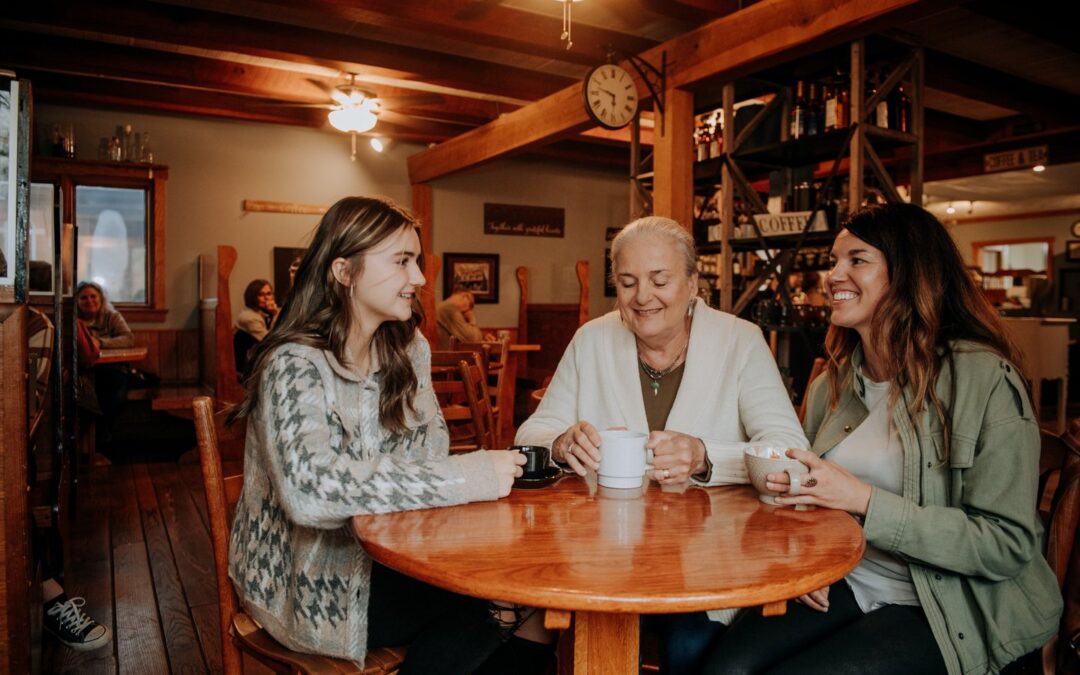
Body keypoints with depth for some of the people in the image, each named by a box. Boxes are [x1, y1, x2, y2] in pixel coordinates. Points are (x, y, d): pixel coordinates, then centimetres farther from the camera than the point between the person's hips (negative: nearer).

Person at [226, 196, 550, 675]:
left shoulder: (408, 349, 4)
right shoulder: (296, 365, -19)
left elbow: (429, 454, -1)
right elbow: (310, 490, -35)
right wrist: (464, 478, -36)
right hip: (310, 584, -6)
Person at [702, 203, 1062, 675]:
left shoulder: (983, 378, -12)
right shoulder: (832, 383, 7)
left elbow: (1008, 544, -15)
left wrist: (865, 501, -23)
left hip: (945, 613, -4)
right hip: (841, 587, 4)